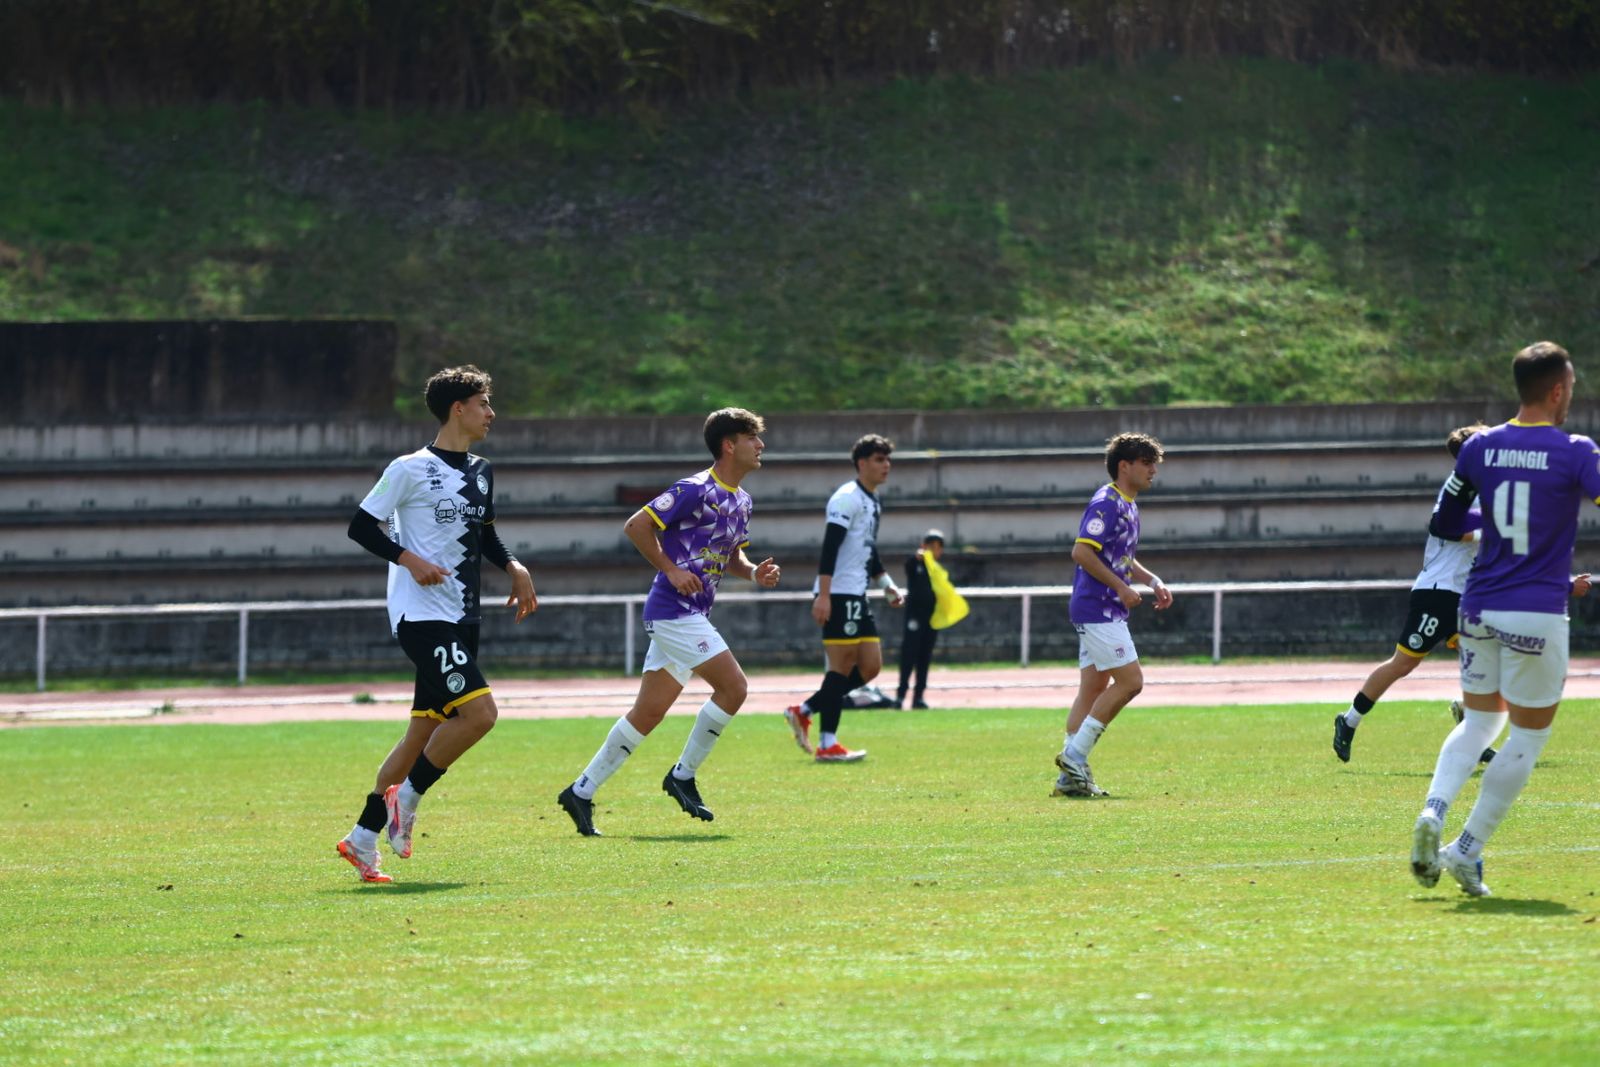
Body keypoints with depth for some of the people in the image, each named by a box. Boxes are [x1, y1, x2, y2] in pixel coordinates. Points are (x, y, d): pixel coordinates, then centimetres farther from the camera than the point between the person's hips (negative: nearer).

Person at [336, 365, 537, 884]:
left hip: (459, 619, 8)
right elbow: (361, 526, -6)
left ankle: (362, 840, 15)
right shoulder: (411, 469, -8)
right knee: (479, 711, -21)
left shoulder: (480, 472, 15)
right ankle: (406, 796, -5)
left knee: (425, 731, 7)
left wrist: (513, 567, 12)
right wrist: (408, 558, -20)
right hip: (421, 613, -8)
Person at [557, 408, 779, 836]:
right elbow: (636, 526, -14)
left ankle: (582, 791, 12)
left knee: (649, 712, 8)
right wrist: (671, 570, -17)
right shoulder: (695, 491, -14)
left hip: (692, 615, 9)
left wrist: (754, 573, 4)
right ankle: (683, 775, 1)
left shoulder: (740, 500, 15)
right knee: (733, 688, -12)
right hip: (674, 609, -9)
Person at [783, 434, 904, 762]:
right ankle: (827, 745, -7)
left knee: (870, 666, 6)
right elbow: (829, 548, -19)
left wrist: (889, 586, 20)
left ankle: (803, 711, 12)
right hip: (839, 595, -9)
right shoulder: (848, 498, -11)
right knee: (842, 666, -9)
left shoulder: (873, 503, 19)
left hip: (857, 597, 9)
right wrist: (823, 595, -25)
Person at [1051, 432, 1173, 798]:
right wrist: (1121, 587, -20)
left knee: (1094, 688, 8)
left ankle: (1071, 776, 7)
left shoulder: (1128, 506, 18)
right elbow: (1082, 552, -23)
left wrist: (1153, 581, 17)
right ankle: (1075, 754, -9)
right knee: (1130, 680, -12)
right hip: (1098, 610, -10)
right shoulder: (1106, 503, -14)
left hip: (1109, 613, 10)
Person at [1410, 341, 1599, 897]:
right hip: (1538, 614, -5)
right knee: (1528, 736, 9)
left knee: (1478, 721, 20)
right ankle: (1467, 850, 3)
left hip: (1479, 607, 5)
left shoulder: (1480, 447, 4)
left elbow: (1442, 524, 13)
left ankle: (1434, 811, -7)